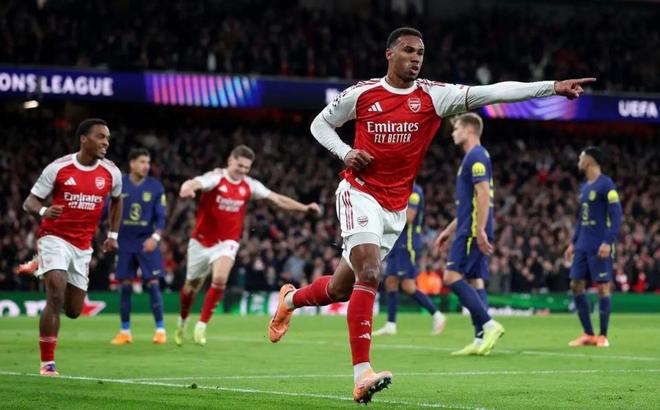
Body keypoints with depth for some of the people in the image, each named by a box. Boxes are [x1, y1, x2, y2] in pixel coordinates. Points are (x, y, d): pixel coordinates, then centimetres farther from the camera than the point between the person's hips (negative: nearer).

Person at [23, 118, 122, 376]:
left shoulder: (111, 173, 0)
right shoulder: (58, 168, -10)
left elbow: (116, 201, 22)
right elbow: (29, 203, -7)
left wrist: (113, 235, 15)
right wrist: (43, 211, -29)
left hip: (83, 246, 5)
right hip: (55, 238, -5)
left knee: (73, 311, 7)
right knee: (56, 296, -22)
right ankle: (47, 363, -14)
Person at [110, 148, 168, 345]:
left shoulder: (155, 187, -3)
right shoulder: (119, 185, 0)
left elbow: (161, 216, -5)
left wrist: (155, 237, -21)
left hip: (147, 242, -1)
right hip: (125, 242, 1)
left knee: (153, 284, -7)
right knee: (124, 286, 3)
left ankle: (160, 329, 0)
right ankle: (125, 331, 12)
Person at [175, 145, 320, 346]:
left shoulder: (250, 185, -1)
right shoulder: (215, 178, -15)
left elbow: (277, 199, 6)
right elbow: (194, 183, -35)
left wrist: (305, 207, -3)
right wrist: (187, 189, -60)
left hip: (226, 243, 2)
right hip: (202, 241, -2)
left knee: (220, 280, -24)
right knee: (192, 286, 13)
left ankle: (201, 326, -13)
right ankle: (182, 322, 40)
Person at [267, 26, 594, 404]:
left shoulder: (434, 96, -3)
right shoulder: (362, 94, -3)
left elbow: (492, 92, -13)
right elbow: (321, 123, 12)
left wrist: (551, 87, -23)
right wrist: (345, 152, -9)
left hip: (396, 207, 3)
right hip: (359, 192, -3)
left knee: (342, 288, 12)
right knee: (369, 274, -22)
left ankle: (291, 299, 45)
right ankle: (362, 374, -24)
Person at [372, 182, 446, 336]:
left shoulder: (414, 191, -12)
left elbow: (408, 218, -21)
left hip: (408, 244, -9)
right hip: (397, 243, 9)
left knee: (408, 286, -11)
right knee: (390, 282, 4)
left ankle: (436, 315, 0)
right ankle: (390, 325, 4)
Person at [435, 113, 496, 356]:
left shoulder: (476, 156, -10)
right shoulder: (474, 157, 21)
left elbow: (483, 195, -20)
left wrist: (480, 231, -26)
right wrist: (449, 231, 28)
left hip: (473, 231, -10)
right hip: (471, 230, 10)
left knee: (452, 277, -14)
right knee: (475, 281, 5)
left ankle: (489, 325, -18)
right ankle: (481, 340, 1)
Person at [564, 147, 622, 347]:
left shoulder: (606, 184, -9)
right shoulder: (584, 187, 16)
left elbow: (616, 215, -14)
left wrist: (608, 242, -21)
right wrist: (573, 243, 20)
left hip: (599, 247, -8)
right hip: (583, 246, 8)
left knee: (603, 287, -4)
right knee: (576, 285, 4)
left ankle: (603, 336, 2)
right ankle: (588, 334, 11)